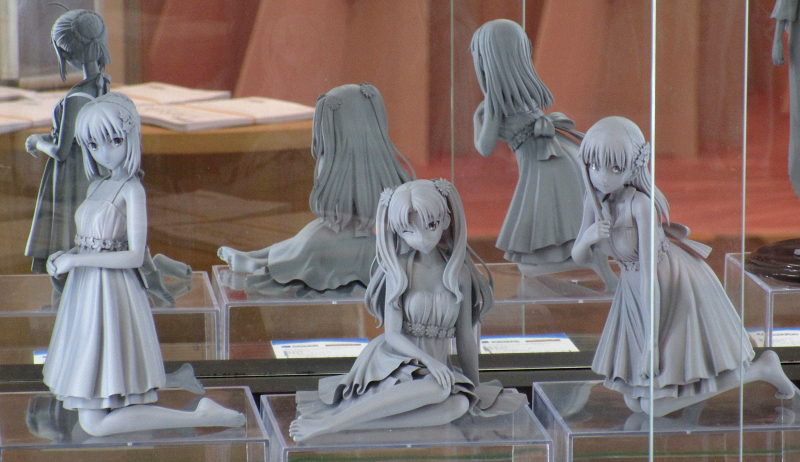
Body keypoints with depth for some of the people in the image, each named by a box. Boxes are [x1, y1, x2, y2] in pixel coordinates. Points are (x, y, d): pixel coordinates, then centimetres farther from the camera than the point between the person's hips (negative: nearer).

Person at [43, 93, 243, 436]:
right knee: (86, 415, 15)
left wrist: (75, 260, -16)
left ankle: (201, 417, -6)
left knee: (94, 423, -11)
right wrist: (66, 255, -1)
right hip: (86, 294, 8)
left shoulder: (131, 190, -12)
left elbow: (134, 256, -18)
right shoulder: (97, 186, 11)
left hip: (112, 299, -8)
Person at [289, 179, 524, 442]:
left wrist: (475, 388, 10)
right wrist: (428, 360, -25)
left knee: (459, 404, -33)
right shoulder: (399, 271, -6)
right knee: (438, 389, -38)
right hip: (396, 362, -3)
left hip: (437, 367, 4)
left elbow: (465, 337, 7)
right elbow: (392, 334, -9)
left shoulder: (458, 273, 0)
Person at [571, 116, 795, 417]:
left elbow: (648, 271, -29)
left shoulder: (639, 203, -30)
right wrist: (588, 237, -25)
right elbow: (578, 257, 0)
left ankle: (762, 369, 9)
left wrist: (650, 344, -28)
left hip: (674, 288, -7)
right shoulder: (594, 198, -9)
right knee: (634, 400, 12)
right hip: (634, 289, 7)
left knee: (656, 405, -8)